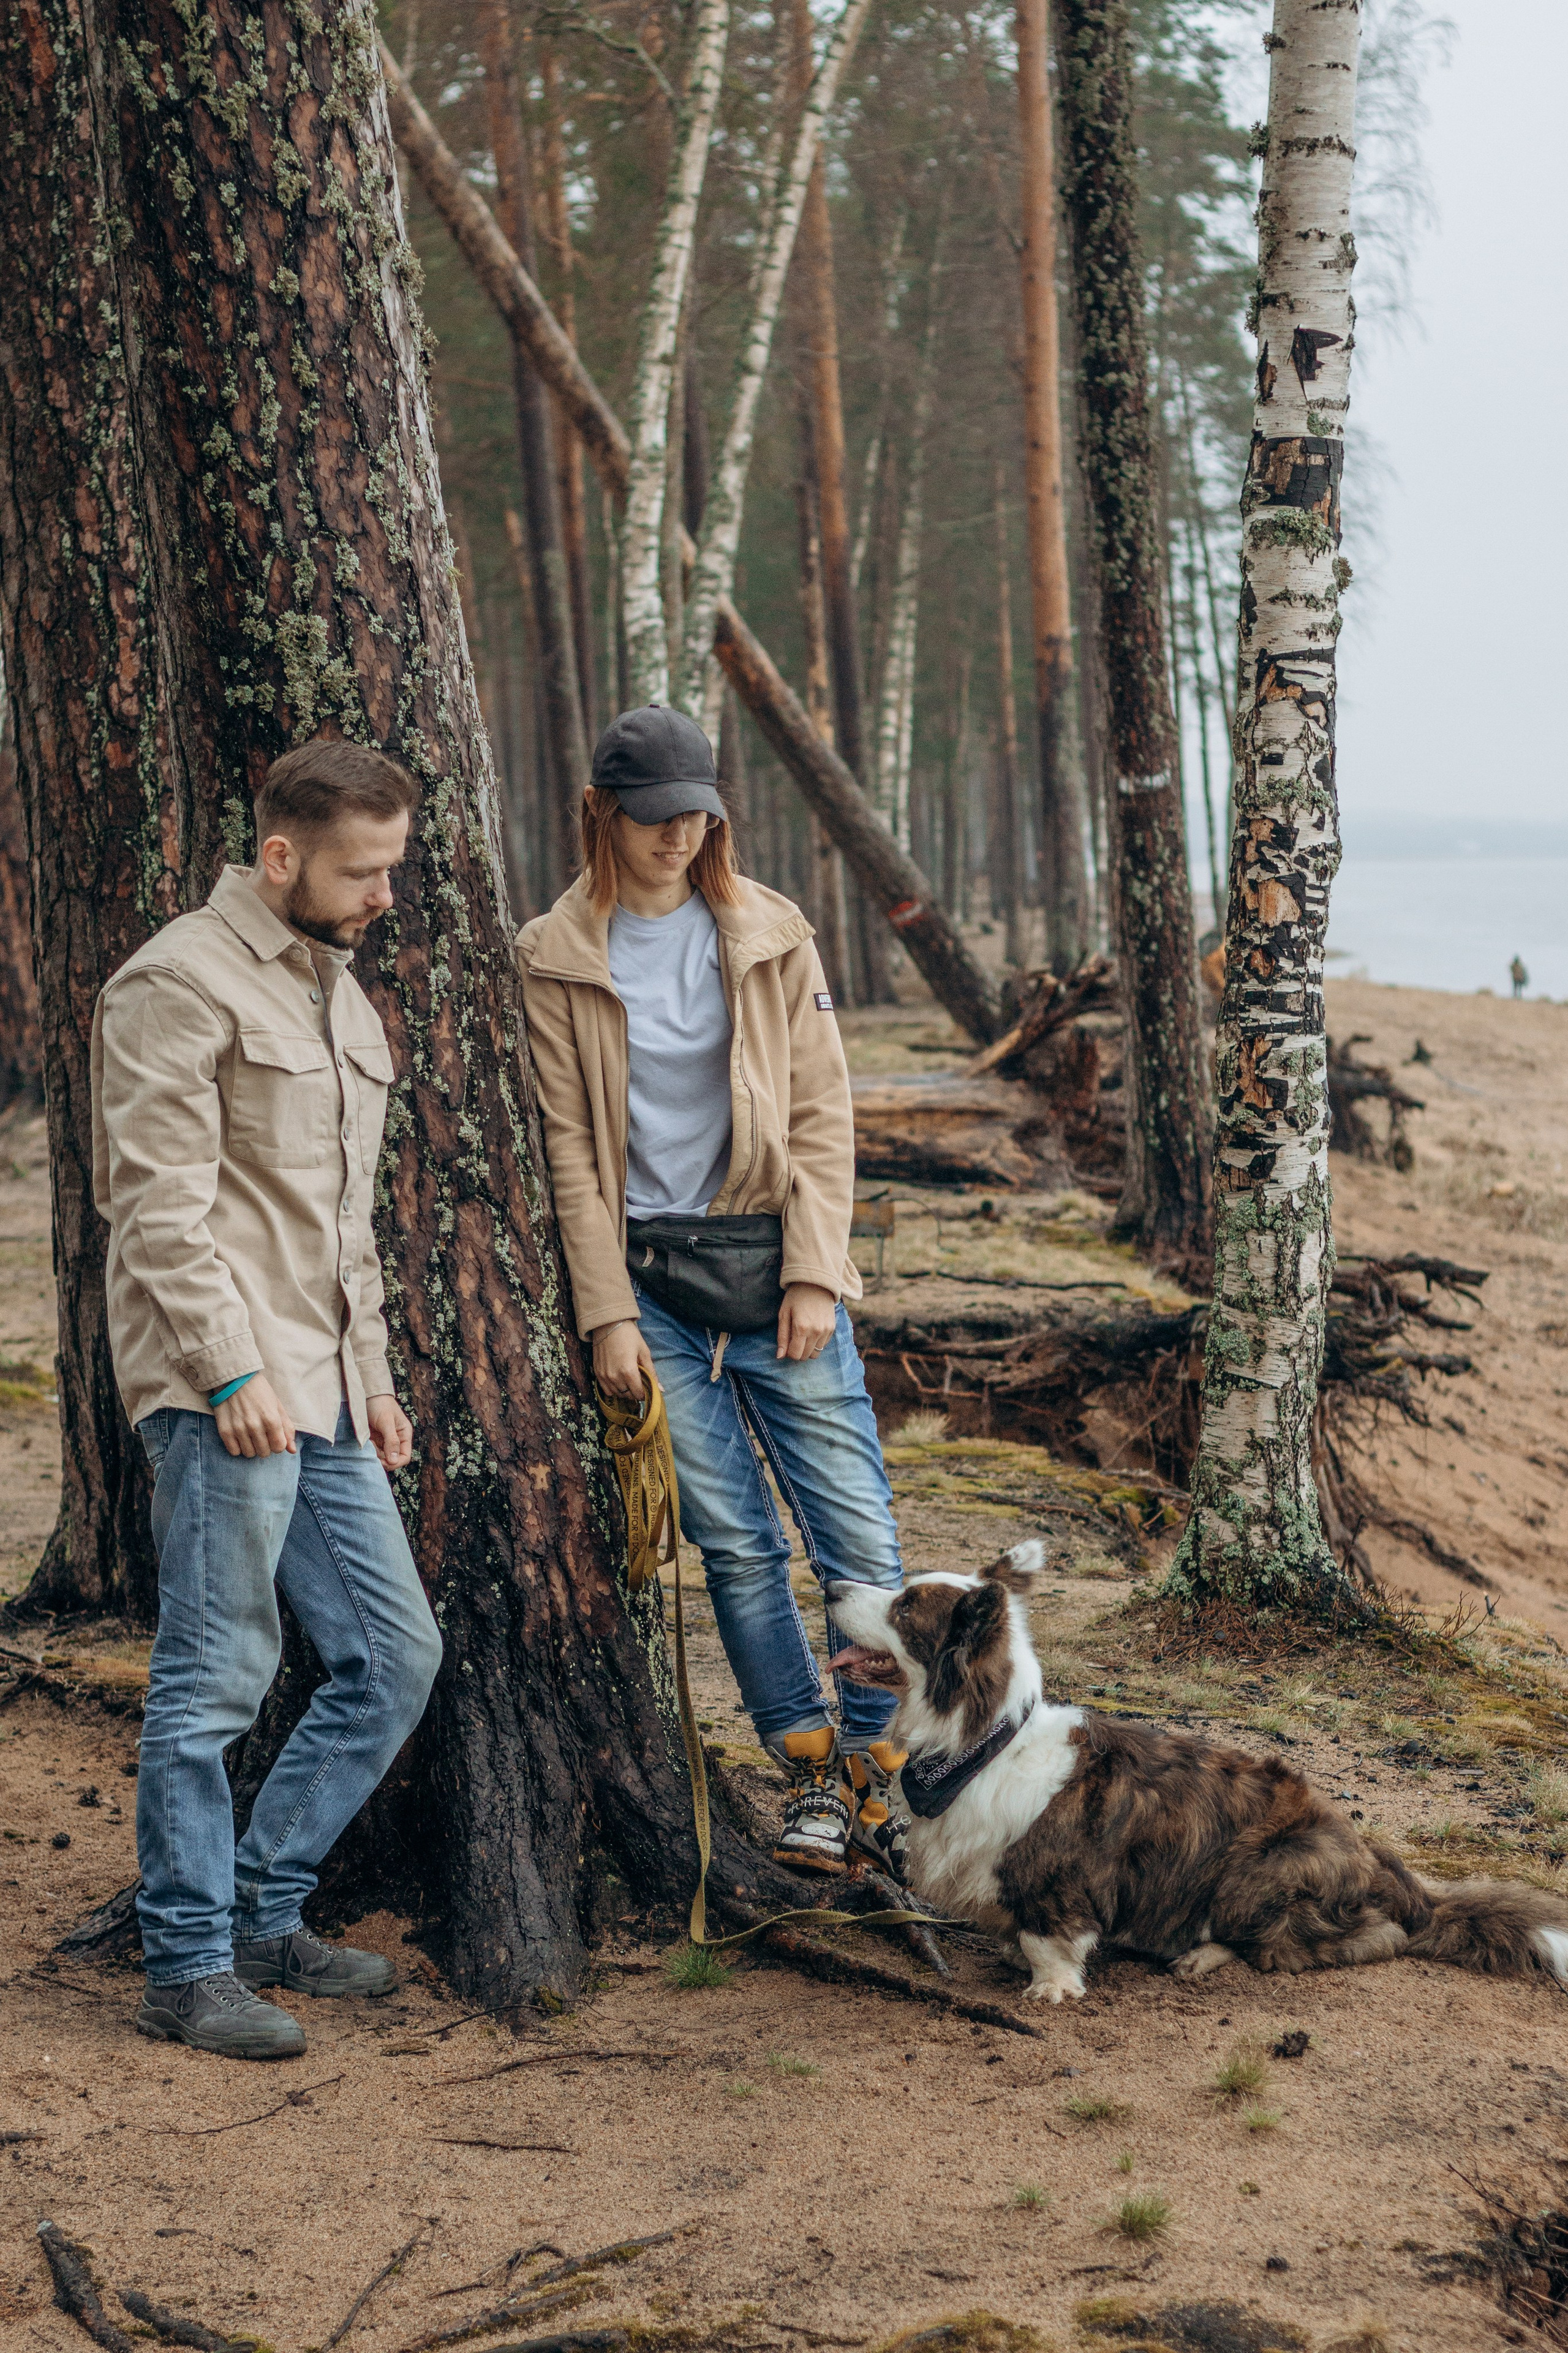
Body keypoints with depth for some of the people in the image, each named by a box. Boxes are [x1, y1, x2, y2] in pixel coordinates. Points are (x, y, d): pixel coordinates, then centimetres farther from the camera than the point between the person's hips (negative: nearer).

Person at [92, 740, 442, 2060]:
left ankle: (265, 1914, 20)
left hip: (321, 1393, 9)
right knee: (217, 1677, -5)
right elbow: (162, 1204, -15)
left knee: (394, 1653, 8)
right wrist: (231, 1372, -20)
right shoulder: (184, 983, -7)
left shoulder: (337, 994, 21)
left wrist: (372, 1378, 20)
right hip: (225, 1392, -9)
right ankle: (189, 1971, 5)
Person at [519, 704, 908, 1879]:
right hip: (647, 1270, -1)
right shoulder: (556, 957, 2)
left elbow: (822, 1114, 4)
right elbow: (569, 1142, 1)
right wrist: (608, 1311, -5)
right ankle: (812, 1772, 14)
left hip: (771, 1261, 1)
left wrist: (814, 1275, -5)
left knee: (862, 1534, -3)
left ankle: (878, 1771, 11)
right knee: (735, 1541, 1)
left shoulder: (771, 935, 6)